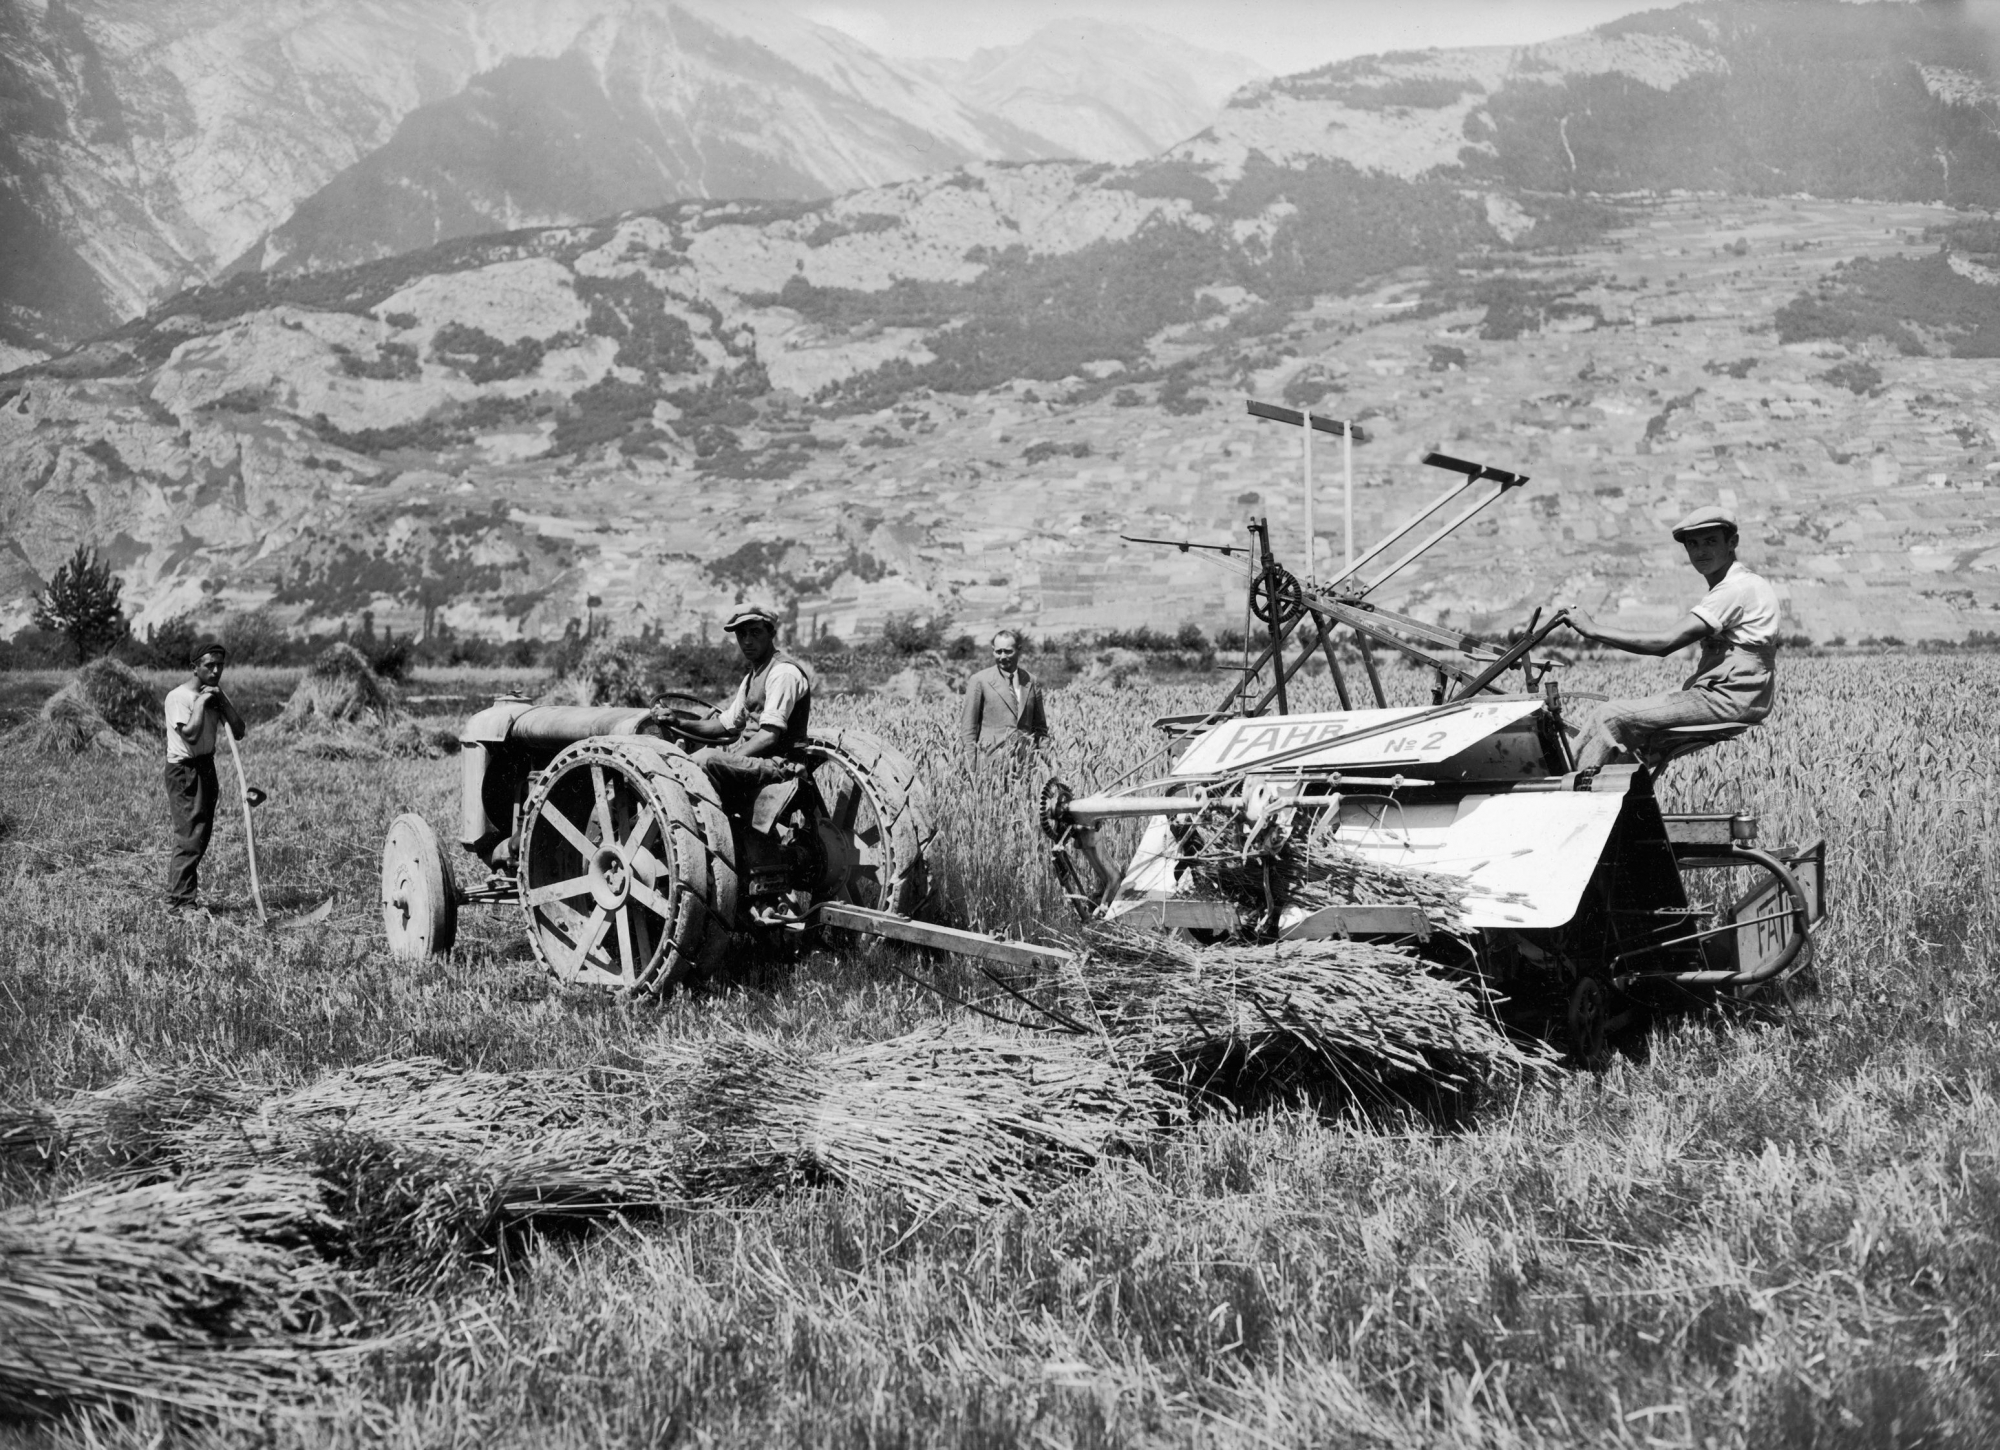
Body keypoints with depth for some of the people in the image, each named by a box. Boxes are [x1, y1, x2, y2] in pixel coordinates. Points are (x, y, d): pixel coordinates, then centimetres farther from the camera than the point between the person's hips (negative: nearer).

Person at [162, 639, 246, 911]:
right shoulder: (178, 697, -12)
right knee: (189, 838, -12)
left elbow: (239, 732, 2)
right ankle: (179, 901, -10)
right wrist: (201, 702, -16)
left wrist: (221, 700, -7)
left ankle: (188, 896, 16)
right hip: (184, 772, -8)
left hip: (207, 768, 8)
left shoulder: (216, 696, 11)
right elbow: (190, 735, -24)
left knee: (200, 838, 10)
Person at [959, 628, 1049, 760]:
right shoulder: (979, 681, 3)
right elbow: (968, 728, 3)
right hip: (993, 756, -3)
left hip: (1027, 754, 3)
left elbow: (1040, 726, 21)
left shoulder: (1031, 681, 14)